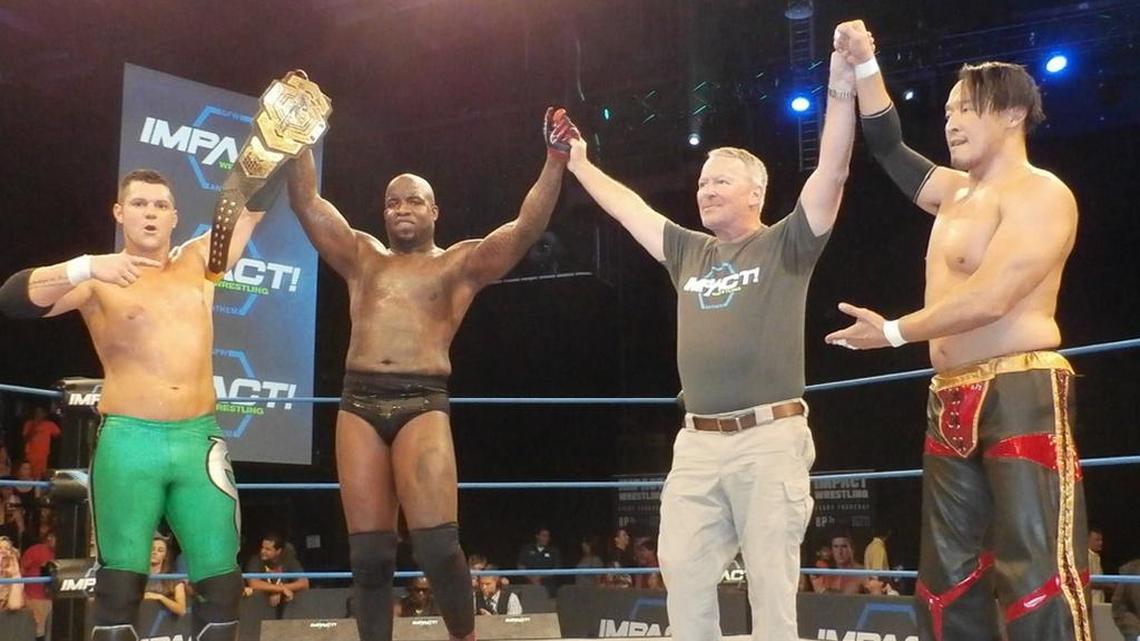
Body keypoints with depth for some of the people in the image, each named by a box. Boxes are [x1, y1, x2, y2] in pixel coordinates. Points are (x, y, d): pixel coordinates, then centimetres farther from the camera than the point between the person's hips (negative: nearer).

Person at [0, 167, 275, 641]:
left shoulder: (199, 261, 13)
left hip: (201, 441, 3)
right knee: (120, 585, -1)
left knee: (222, 583, 2)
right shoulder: (98, 280, 3)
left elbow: (255, 203, 16)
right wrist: (85, 268, -26)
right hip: (128, 442, -3)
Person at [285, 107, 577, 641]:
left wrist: (556, 160, -14)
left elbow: (526, 228, -2)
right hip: (359, 404, 3)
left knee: (436, 544, -13)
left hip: (423, 404, -3)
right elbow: (305, 203, 15)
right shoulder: (362, 257, 20)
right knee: (369, 552, 2)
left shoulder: (461, 264, 11)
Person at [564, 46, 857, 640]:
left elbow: (832, 172, -9)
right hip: (698, 441, 5)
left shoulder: (785, 245, 2)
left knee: (770, 579, -2)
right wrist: (578, 164, 35)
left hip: (771, 436, -5)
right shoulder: (689, 254, 17)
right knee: (683, 571, 3)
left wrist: (842, 86, -17)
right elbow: (629, 208, 28)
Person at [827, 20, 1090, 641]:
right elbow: (888, 147, 30)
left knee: (1037, 575, -14)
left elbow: (989, 299, -18)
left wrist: (894, 332, -8)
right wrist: (865, 67, 17)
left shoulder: (1038, 194, -7)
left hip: (1021, 397, -9)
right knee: (948, 575, 9)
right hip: (951, 403, 9)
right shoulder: (954, 191, 18)